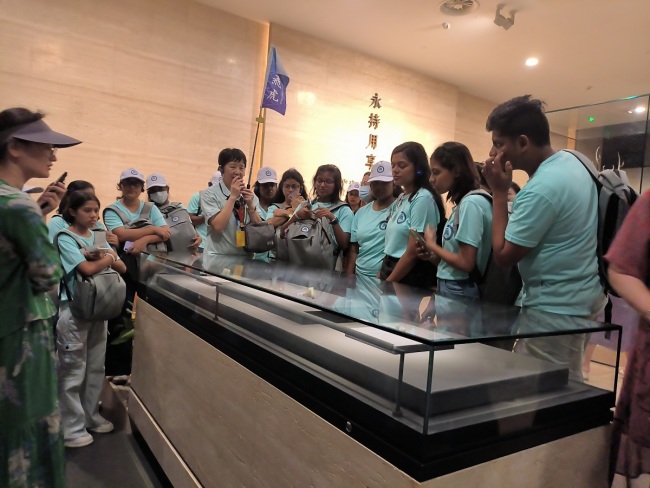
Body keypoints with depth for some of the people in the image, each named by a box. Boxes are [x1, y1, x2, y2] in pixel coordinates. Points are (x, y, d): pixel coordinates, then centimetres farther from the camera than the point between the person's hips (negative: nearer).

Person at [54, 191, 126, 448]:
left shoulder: (99, 237, 9)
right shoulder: (65, 238, -9)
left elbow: (122, 268, 5)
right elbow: (88, 269, -21)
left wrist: (104, 256, -12)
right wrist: (108, 257, -6)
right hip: (74, 310, -6)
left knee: (96, 367, 14)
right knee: (73, 370, 2)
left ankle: (90, 416, 29)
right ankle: (72, 428, 12)